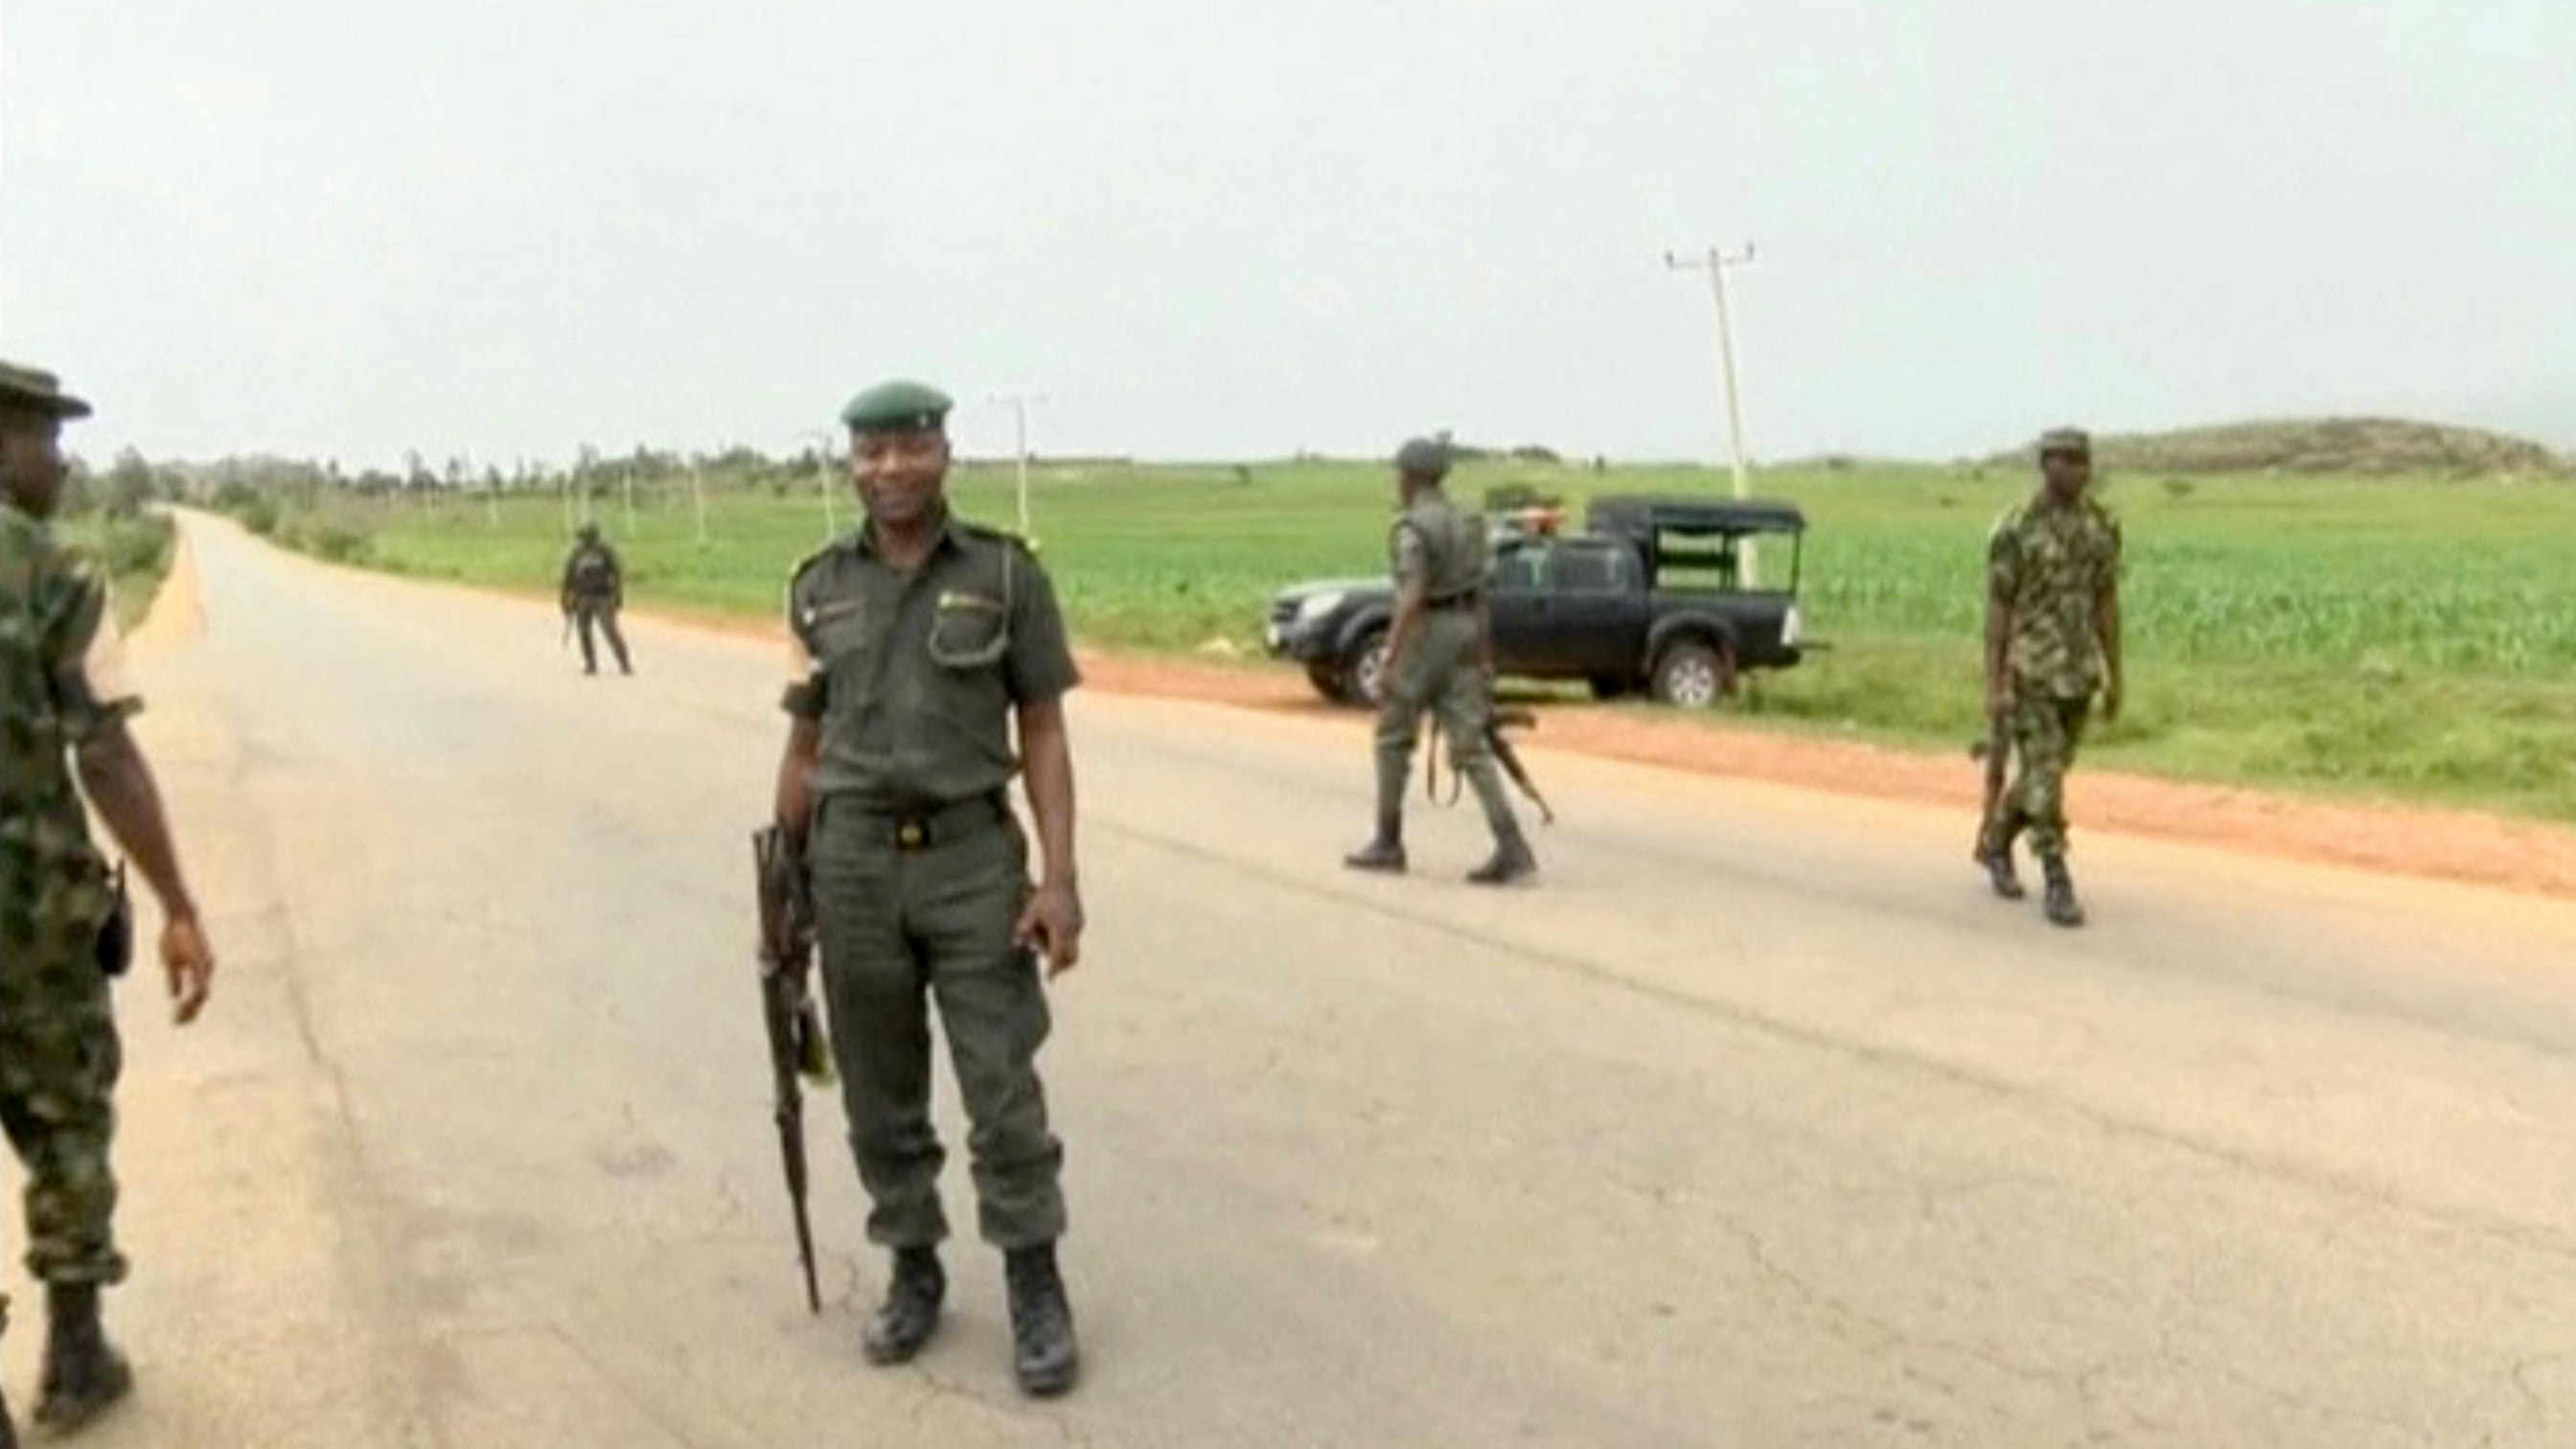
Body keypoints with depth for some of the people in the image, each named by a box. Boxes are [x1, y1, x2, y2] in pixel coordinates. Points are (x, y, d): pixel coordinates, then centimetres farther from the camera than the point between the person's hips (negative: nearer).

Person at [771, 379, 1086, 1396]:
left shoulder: (1007, 574, -3)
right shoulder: (819, 587, 5)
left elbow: (1043, 735, -3)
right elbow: (805, 746, 11)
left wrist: (1060, 878, -12)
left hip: (974, 861, -3)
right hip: (853, 864, 3)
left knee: (1004, 1092, 0)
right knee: (880, 1093, 12)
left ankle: (1037, 1296, 15)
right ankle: (914, 1275, 29)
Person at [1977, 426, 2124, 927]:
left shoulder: (2103, 525, 5)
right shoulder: (2015, 528, -11)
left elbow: (2106, 602, 9)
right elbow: (1996, 608, -11)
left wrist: (2114, 675, 8)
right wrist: (1993, 685, -15)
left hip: (2077, 672, 6)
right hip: (2028, 673, -6)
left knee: (2047, 773, 15)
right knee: (2045, 778, -9)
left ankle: (1995, 845, 37)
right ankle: (2058, 886, -2)